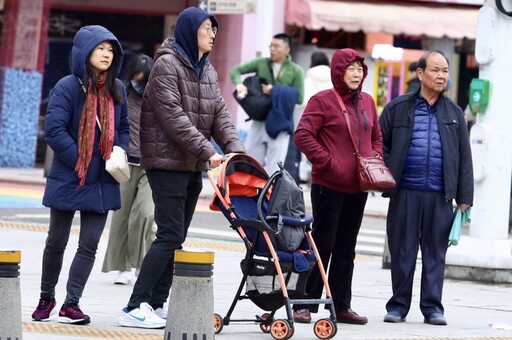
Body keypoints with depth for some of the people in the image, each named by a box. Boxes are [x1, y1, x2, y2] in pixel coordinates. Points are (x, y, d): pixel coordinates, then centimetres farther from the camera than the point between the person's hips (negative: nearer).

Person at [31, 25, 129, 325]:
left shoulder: (117, 89, 4)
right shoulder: (68, 87, -12)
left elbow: (124, 128, 15)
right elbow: (54, 130, -17)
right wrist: (80, 163, -18)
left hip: (103, 182, 4)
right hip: (68, 179, -4)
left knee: (89, 245, 0)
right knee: (57, 242, 10)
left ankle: (71, 305, 6)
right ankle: (46, 299, 27)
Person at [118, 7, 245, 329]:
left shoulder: (208, 71, 15)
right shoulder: (167, 64, -11)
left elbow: (220, 114, 9)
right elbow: (173, 116, -19)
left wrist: (236, 149, -7)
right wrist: (207, 150, -23)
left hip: (193, 166, 8)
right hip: (168, 162, -8)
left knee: (176, 237, 7)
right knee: (170, 235, -13)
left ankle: (158, 304, 11)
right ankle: (135, 307, -12)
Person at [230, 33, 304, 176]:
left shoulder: (296, 71, -2)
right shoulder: (261, 63, 4)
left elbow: (299, 97, -8)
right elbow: (235, 70, 9)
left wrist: (275, 92, -14)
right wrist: (239, 83, -12)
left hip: (279, 123, -3)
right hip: (259, 121, 3)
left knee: (273, 170, -3)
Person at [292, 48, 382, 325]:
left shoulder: (367, 102, 12)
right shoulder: (323, 100, -8)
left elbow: (376, 136, 24)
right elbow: (303, 135, -15)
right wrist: (327, 162, -18)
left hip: (358, 187, 6)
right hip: (328, 185, -6)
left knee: (346, 248, 12)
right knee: (323, 245, -4)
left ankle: (341, 305, 19)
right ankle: (305, 305, 2)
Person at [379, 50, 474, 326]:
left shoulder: (454, 113, 12)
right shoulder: (398, 108, 6)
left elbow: (464, 156, 11)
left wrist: (464, 198, 6)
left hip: (440, 195, 1)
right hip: (405, 192, -1)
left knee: (435, 254, 4)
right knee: (402, 252, 4)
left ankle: (432, 307, 10)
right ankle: (398, 306, 12)